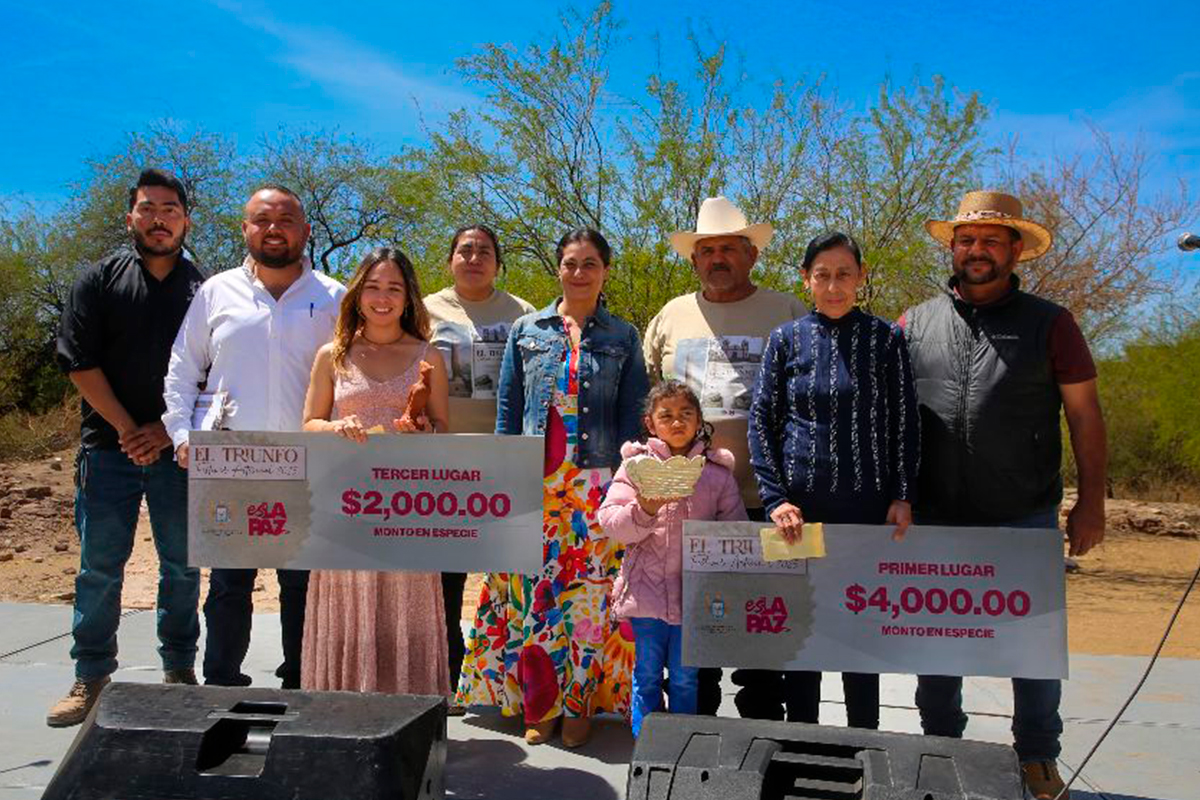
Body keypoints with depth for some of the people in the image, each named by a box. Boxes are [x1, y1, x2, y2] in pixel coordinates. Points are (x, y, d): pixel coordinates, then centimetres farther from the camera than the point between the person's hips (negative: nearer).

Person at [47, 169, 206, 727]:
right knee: (100, 566, 4)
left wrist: (168, 430, -8)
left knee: (182, 565, 6)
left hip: (180, 449, 0)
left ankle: (179, 670, 19)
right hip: (109, 446, 0)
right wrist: (128, 430, -8)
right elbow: (80, 363, -1)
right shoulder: (100, 280, 5)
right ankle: (91, 678, 16)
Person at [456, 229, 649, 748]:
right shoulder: (526, 331, 10)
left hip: (598, 486, -1)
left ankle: (580, 705, 16)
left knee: (589, 591, 0)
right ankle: (535, 708, 16)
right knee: (530, 590, 2)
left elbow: (632, 416, 6)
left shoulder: (622, 337, 9)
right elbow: (507, 409, 10)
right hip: (535, 485, 1)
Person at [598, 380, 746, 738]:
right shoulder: (636, 465, 1)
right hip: (647, 590, 0)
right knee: (647, 674, 12)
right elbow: (610, 521, -7)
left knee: (685, 678, 11)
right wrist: (645, 510, -24)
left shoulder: (717, 472, 4)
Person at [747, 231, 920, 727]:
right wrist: (775, 497, -7)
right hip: (800, 506, 0)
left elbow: (905, 422, 5)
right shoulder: (786, 339, 4)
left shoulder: (885, 338, 3)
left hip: (868, 506, 0)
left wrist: (903, 496, -3)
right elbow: (762, 420, 1)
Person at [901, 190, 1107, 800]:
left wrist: (1091, 501, -2)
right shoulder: (915, 325, 5)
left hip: (1025, 519, -1)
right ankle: (941, 746, 32)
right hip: (935, 517, 2)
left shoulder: (1049, 324, 1)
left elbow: (1085, 414, 2)